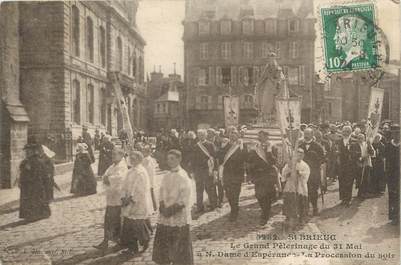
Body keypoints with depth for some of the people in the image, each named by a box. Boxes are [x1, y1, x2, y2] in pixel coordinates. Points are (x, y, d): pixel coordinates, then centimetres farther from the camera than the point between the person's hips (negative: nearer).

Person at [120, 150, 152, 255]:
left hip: (139, 205, -8)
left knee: (138, 226, -1)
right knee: (128, 226, 9)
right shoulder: (131, 171, 13)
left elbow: (141, 189, -18)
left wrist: (131, 198, -18)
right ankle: (132, 247, 18)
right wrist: (124, 197, -1)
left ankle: (145, 242, 22)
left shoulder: (141, 172, -14)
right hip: (130, 204, 8)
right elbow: (125, 186, 13)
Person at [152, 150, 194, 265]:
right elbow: (162, 194, 10)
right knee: (163, 245, 11)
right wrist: (163, 207, -7)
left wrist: (172, 209, -16)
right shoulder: (166, 176, 9)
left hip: (180, 217, -6)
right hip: (165, 217, 6)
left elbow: (185, 199, -14)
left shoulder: (183, 176, -10)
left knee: (180, 249, 2)